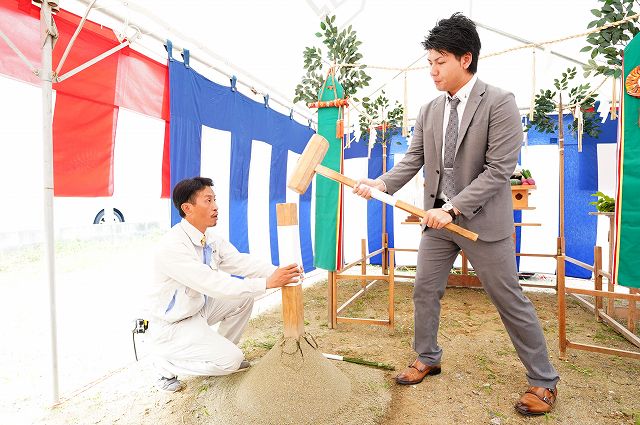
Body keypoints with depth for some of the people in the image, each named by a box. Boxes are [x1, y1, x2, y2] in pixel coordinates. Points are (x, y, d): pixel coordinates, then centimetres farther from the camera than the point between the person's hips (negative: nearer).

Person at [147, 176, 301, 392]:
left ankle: (220, 350, 15)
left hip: (199, 308, 8)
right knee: (231, 360, -14)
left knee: (244, 297, -1)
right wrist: (267, 283, -38)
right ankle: (166, 362, 4)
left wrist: (278, 272, -27)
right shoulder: (172, 246, -31)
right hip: (171, 326, -8)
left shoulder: (212, 240, -4)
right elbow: (213, 284, -36)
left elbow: (241, 262, -11)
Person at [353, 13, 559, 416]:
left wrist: (453, 209, -22)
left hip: (482, 220, -5)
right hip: (438, 217, 6)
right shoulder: (429, 110, 7)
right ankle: (428, 359, 33)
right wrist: (381, 184, -12)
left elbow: (499, 170, -16)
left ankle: (544, 380, 28)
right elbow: (413, 161, 5)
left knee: (510, 300, 6)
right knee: (425, 292, 11)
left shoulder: (500, 103, -10)